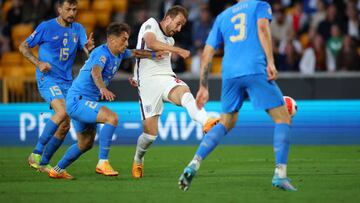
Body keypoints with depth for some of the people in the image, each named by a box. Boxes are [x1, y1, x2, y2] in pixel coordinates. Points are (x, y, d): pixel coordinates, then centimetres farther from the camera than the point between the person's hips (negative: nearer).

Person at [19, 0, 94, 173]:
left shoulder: (78, 29, 9)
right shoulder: (46, 27, -5)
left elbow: (87, 50, -1)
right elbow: (23, 47, 2)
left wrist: (89, 47, -25)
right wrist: (38, 63, -13)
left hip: (67, 81, 6)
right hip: (47, 78, -6)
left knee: (65, 125, 2)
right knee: (62, 112, -27)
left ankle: (43, 162, 15)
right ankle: (36, 153, -19)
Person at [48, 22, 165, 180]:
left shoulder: (119, 54, 8)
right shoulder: (102, 53, -20)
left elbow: (135, 53, 25)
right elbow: (95, 72, -39)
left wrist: (154, 54, 7)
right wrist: (103, 88, -58)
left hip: (81, 103, 10)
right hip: (78, 100, -10)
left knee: (85, 144, 21)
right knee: (111, 117, -27)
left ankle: (57, 170, 34)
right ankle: (102, 163, -27)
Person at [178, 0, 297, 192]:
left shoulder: (222, 16, 27)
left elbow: (207, 53, 23)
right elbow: (262, 27, -7)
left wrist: (203, 87, 27)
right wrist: (270, 62, -14)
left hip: (229, 74, 5)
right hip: (255, 71, -5)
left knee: (225, 123, 20)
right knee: (283, 119, 3)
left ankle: (194, 164, 3)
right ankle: (280, 174, -9)